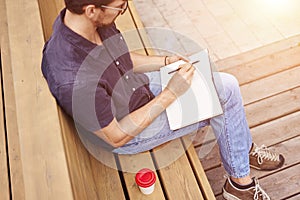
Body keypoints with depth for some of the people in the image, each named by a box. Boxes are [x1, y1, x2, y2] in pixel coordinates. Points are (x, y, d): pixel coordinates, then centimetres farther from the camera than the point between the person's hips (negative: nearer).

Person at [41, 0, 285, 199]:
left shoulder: (88, 20, -16)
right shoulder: (74, 82, -39)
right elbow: (116, 137, -24)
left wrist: (167, 61, -8)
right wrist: (170, 94, -25)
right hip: (127, 132, -7)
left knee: (227, 86, 1)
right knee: (221, 106, -5)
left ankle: (246, 149, 30)